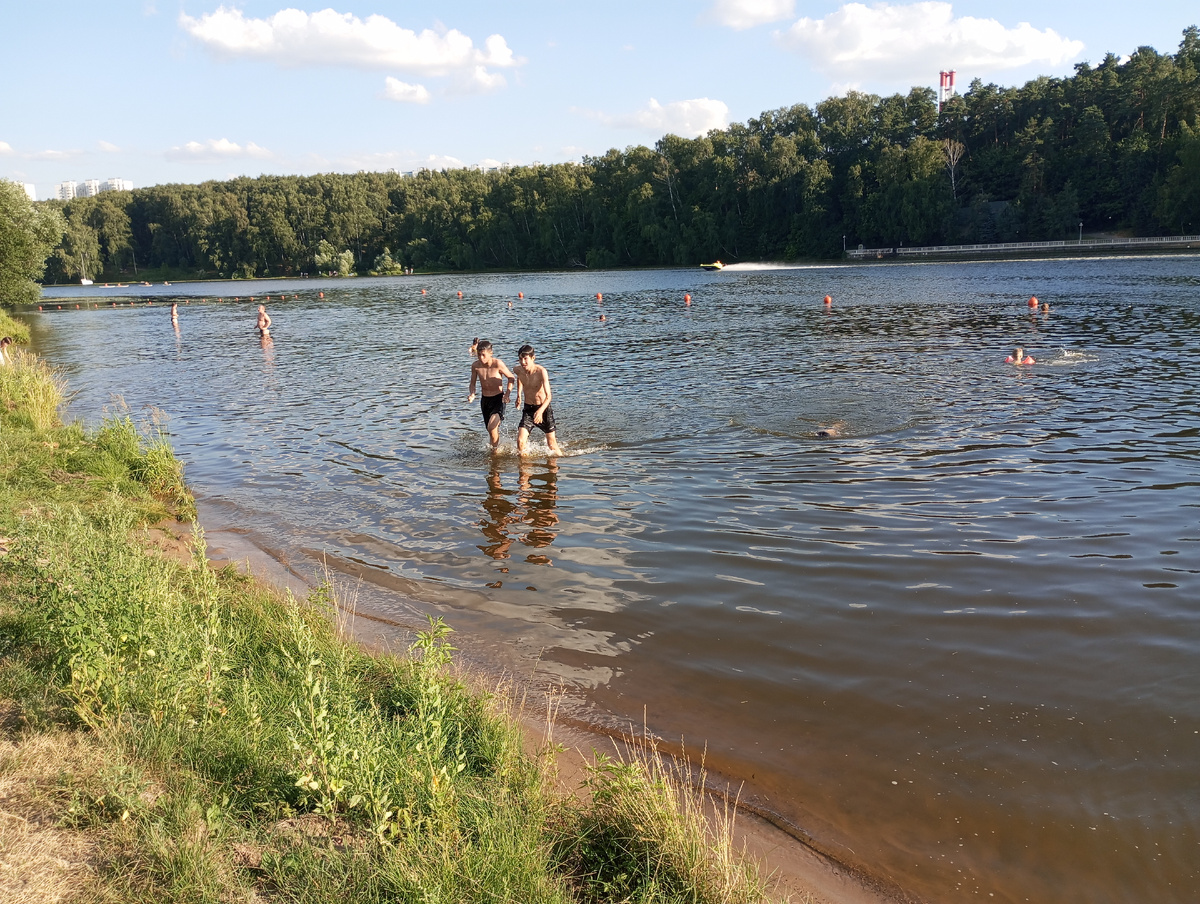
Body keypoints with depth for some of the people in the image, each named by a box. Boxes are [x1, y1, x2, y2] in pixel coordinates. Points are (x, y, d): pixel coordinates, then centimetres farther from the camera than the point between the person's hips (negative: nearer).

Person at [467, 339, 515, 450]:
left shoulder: (498, 364, -18)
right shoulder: (475, 366, -7)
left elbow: (511, 378, -5)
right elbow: (473, 383, 6)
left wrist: (507, 394, -15)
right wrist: (472, 394, -14)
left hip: (498, 399, -4)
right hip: (484, 400, 5)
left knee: (492, 426, -23)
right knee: (490, 430, 14)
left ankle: (496, 449, 0)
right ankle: (496, 449, 37)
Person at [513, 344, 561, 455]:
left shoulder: (541, 371, -23)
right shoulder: (518, 370, -7)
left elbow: (548, 396, -31)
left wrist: (541, 411, -47)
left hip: (544, 408, -3)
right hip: (528, 409, 3)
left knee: (552, 444, 5)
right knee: (520, 441, -14)